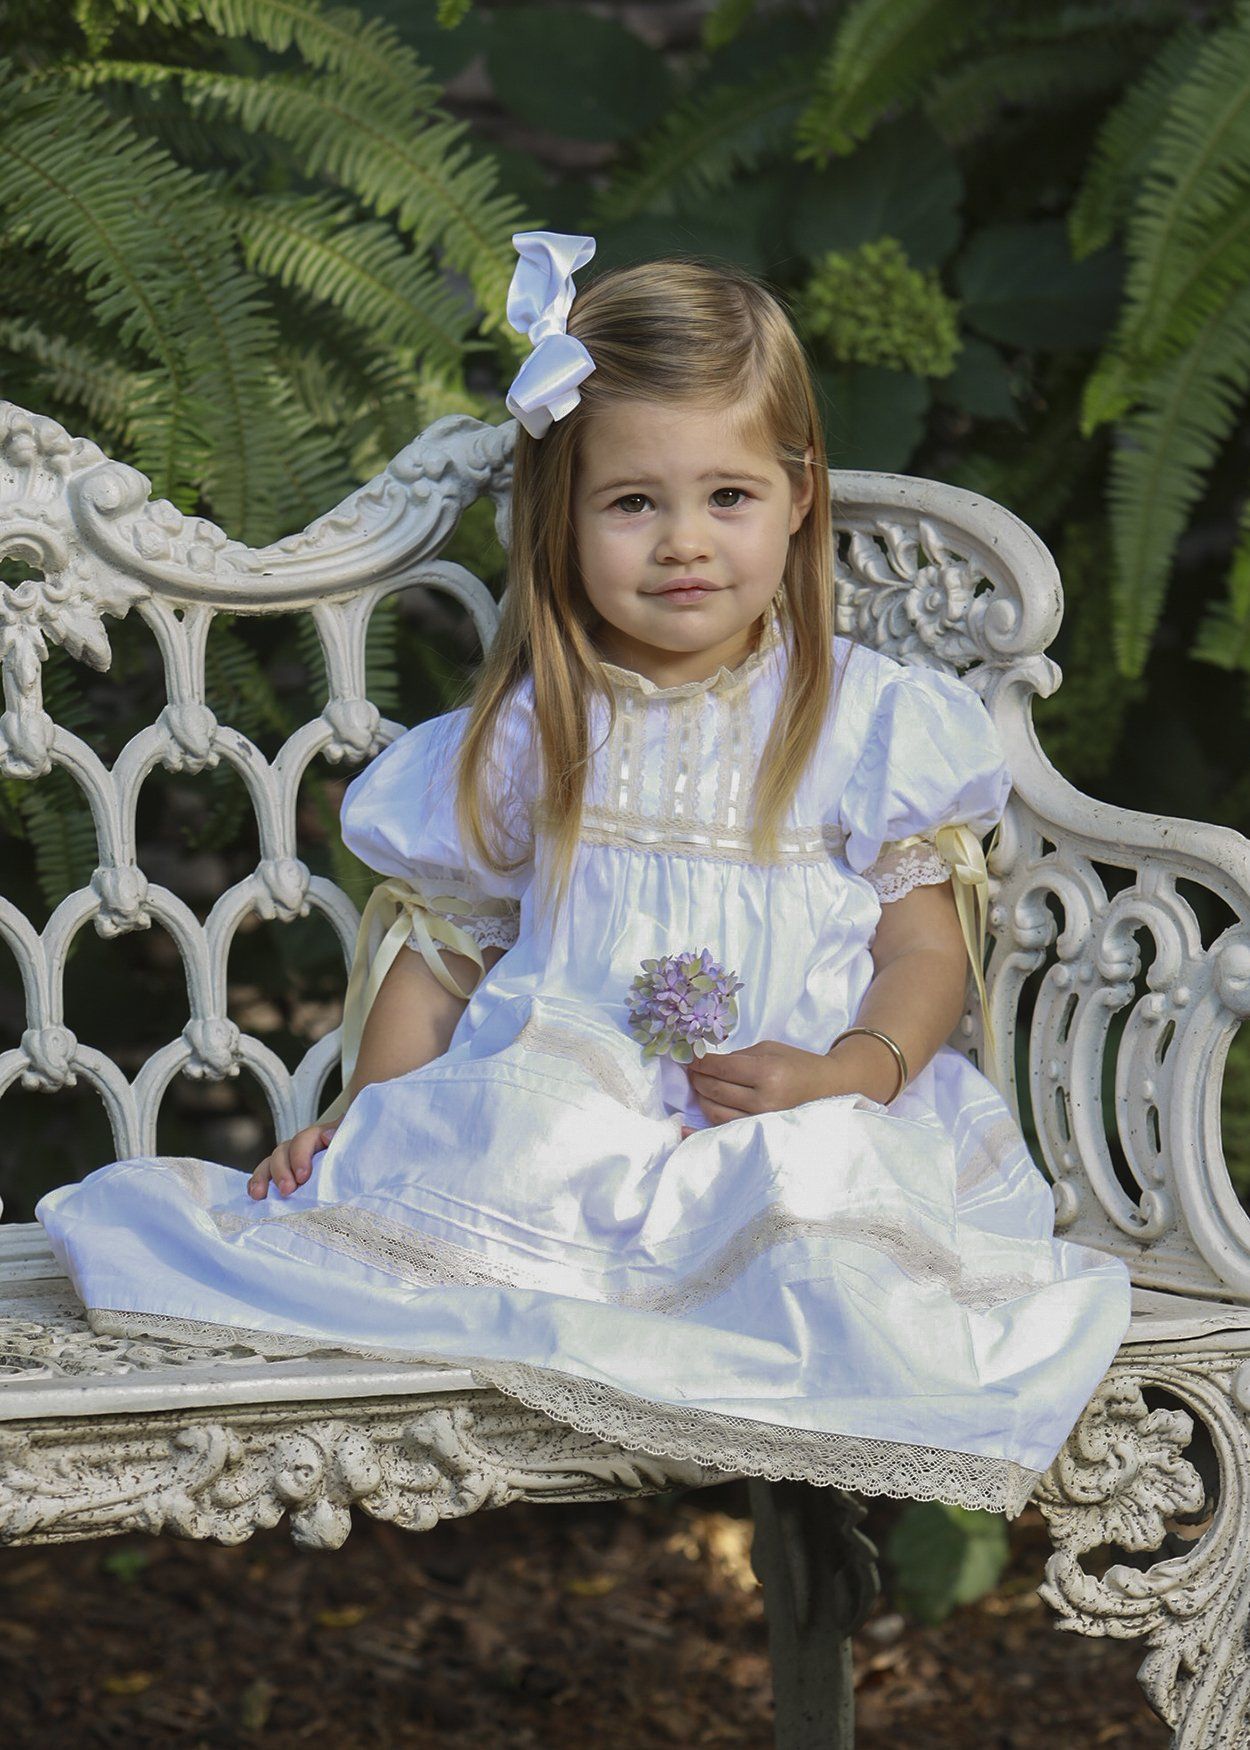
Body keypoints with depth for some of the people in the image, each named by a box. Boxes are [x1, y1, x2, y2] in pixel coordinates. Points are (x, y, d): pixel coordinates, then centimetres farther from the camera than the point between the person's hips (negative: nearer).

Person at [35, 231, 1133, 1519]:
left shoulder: (872, 718, 7)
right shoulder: (528, 736, 11)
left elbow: (927, 946, 5)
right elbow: (436, 939, 15)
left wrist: (849, 1072, -14)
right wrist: (366, 1113, 1)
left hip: (810, 1115, -1)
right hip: (560, 1098, 1)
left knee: (827, 1184, -35)